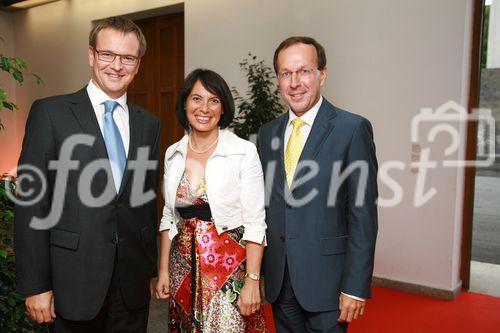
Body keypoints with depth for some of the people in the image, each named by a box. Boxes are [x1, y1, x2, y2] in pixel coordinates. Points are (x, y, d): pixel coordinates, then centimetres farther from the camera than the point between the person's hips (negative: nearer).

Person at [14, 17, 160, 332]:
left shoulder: (149, 123, 7)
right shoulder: (50, 112, -5)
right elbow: (31, 203, -7)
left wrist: (151, 270, 12)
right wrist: (35, 285, -8)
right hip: (74, 281, -3)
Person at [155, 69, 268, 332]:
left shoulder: (244, 151, -10)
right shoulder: (173, 153, 4)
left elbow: (255, 222, -11)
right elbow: (169, 216, 10)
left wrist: (252, 281, -14)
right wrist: (164, 269, 8)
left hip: (229, 267, -4)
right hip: (183, 266, 4)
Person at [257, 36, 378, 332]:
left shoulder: (353, 129, -10)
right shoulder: (268, 133, 6)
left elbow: (363, 216, -11)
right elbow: (263, 205, 10)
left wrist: (356, 286, -13)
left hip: (326, 278, -4)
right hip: (278, 279, 5)